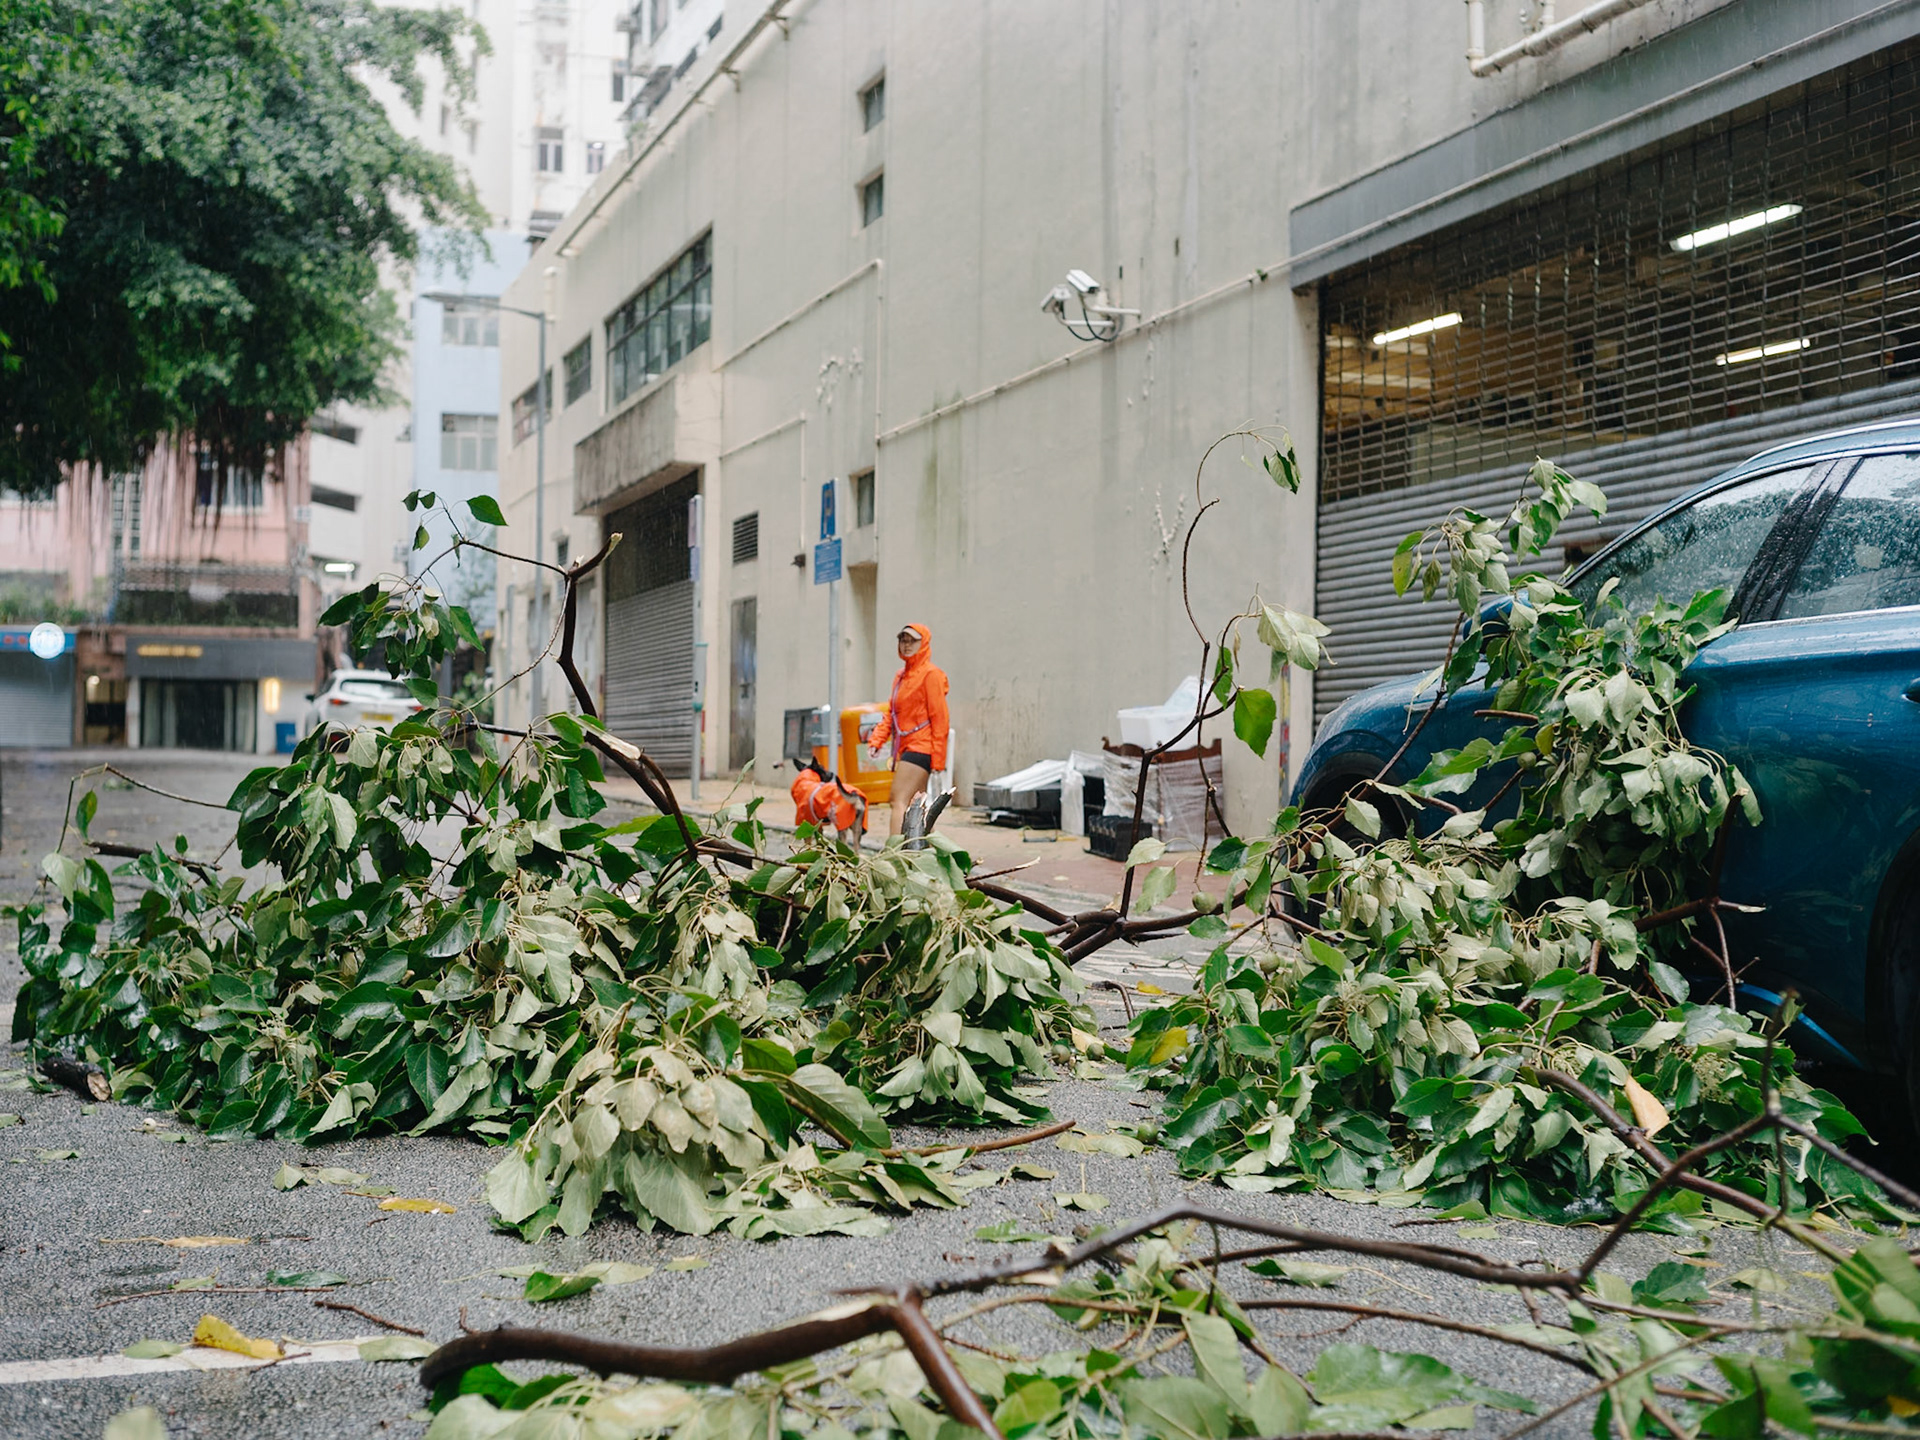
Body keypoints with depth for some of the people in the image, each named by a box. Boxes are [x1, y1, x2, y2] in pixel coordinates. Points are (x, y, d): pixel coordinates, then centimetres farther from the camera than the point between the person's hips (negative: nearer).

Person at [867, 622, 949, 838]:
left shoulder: (931, 674, -7)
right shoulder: (901, 676, 18)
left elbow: (939, 717, -11)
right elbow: (891, 713, 17)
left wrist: (938, 759, -14)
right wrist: (876, 740, 1)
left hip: (920, 748, -9)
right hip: (905, 748, 9)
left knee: (899, 801, -17)